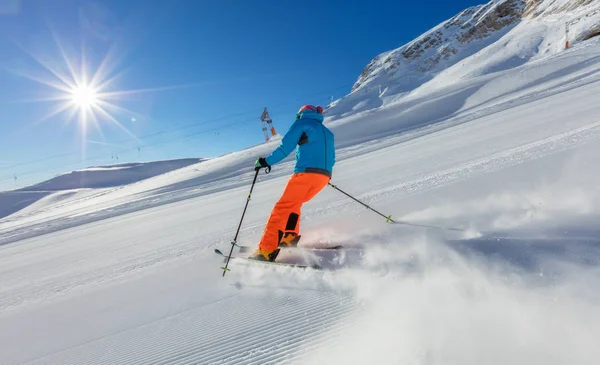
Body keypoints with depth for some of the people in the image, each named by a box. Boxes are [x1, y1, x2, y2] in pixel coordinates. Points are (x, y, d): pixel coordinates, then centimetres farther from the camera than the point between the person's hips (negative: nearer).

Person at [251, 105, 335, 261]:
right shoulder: (327, 132, 29)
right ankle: (290, 237, 12)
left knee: (282, 207, -5)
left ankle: (266, 250, -11)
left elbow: (286, 147, -1)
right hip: (324, 176, 7)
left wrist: (267, 161, 6)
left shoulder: (303, 122, 10)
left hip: (306, 172, -7)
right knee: (294, 203, 23)